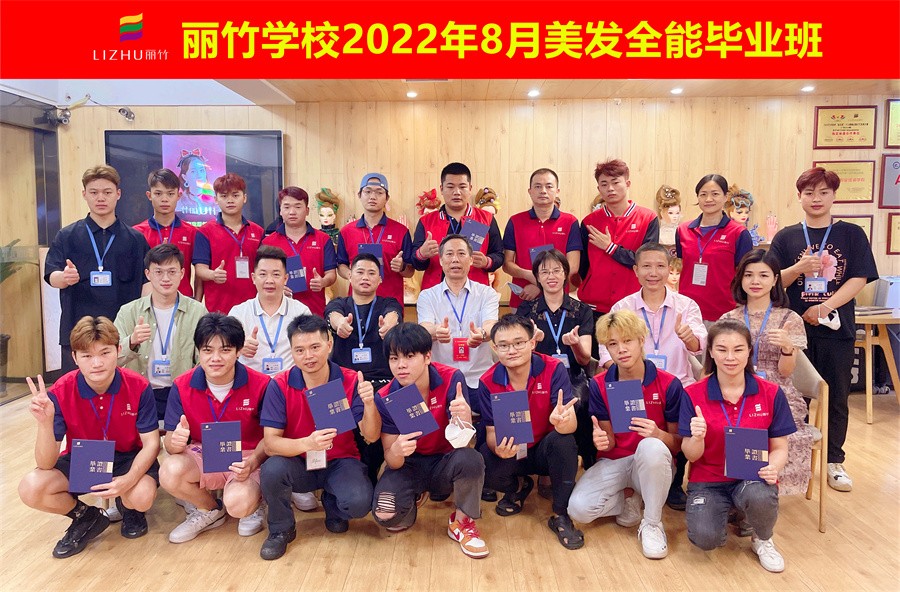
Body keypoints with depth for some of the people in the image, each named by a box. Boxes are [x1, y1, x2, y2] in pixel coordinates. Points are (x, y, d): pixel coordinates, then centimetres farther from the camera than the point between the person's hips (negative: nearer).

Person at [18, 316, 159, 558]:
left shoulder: (138, 387, -21)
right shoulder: (60, 393, -19)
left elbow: (151, 443, -16)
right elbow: (46, 464, -20)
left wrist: (129, 479, -36)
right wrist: (45, 422, -40)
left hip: (128, 459, -2)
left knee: (142, 497, -32)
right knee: (30, 489, -24)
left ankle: (128, 508, 10)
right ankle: (86, 517, 6)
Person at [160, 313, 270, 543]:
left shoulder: (261, 385, -15)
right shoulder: (182, 386, -8)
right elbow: (169, 442, -5)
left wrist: (252, 463, -29)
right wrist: (175, 441, -31)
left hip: (247, 459, -3)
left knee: (238, 503, -32)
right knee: (169, 472, -28)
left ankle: (253, 506, 10)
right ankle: (210, 510, 6)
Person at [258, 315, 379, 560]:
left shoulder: (350, 382, -11)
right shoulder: (279, 386, -13)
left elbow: (371, 435, -15)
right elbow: (270, 443, -18)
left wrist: (369, 404, -36)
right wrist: (307, 443, -38)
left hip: (340, 462, 0)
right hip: (298, 463, 0)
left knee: (360, 502, -29)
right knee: (272, 470, -33)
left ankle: (332, 505, 13)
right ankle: (281, 530, 0)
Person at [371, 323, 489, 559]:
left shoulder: (452, 379, -19)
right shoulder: (385, 398, -16)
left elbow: (461, 443, -22)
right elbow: (392, 462, -13)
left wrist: (463, 416, -46)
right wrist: (396, 451, -39)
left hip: (444, 463, -1)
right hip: (409, 466, 1)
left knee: (470, 460, -35)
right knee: (385, 515, -27)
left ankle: (461, 522, -5)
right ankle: (413, 497, 12)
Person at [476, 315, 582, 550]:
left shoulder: (553, 369, -18)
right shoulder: (488, 382, -12)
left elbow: (572, 422, -26)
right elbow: (492, 432, -10)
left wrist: (562, 423, -52)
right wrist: (498, 448, -35)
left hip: (546, 451, -1)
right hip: (511, 452, 2)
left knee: (563, 440, -35)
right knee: (480, 467, -29)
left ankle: (561, 515, -12)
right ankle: (517, 488, 10)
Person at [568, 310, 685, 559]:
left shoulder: (669, 384, -11)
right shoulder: (599, 385, -4)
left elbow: (678, 443, -6)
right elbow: (610, 442, -1)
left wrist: (657, 434, -30)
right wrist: (601, 441, -27)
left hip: (651, 463, -2)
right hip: (614, 462, 2)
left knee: (652, 447, -39)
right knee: (579, 508, -25)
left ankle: (652, 524, -16)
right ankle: (628, 497, 7)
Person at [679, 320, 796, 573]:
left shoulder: (771, 393, -4)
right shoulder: (693, 395, -7)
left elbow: (779, 447, 1)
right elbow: (691, 455, -5)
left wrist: (774, 467, -22)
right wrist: (697, 438, -28)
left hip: (753, 476, 1)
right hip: (708, 480, -1)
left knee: (760, 497, -36)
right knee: (705, 538, -26)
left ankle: (763, 540, 1)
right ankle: (723, 512, 13)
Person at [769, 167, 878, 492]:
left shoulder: (852, 234, 3)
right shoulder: (786, 237, 4)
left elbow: (859, 279, -5)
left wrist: (824, 307, -16)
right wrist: (799, 268, -18)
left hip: (837, 328, 0)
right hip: (796, 328, 0)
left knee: (837, 398, 8)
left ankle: (835, 462, 21)